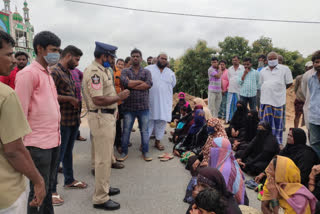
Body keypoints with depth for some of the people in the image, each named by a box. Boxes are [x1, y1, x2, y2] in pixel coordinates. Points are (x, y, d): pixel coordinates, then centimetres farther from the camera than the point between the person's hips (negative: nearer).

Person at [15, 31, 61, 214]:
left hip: (54, 140, 8)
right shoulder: (28, 73, -12)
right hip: (38, 143, -8)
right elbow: (20, 113, -14)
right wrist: (21, 146, -13)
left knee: (49, 186, 19)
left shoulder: (48, 73, 15)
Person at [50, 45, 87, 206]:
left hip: (74, 119, 9)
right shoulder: (54, 71, -13)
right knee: (57, 155, 0)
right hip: (62, 121, -9)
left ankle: (69, 180, 35)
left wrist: (77, 99, 10)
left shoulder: (68, 73, 17)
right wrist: (70, 99, -17)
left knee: (68, 152, 20)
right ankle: (51, 190, 14)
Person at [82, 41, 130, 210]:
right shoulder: (94, 71, -17)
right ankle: (100, 198, 11)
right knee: (103, 159, -2)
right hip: (101, 118, -10)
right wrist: (119, 97, -14)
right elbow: (98, 100, -24)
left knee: (105, 156, 20)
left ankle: (103, 187, 36)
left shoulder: (104, 70, 14)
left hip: (108, 116, 10)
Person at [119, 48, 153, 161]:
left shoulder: (146, 71, 9)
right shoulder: (125, 71, 7)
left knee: (144, 130, 8)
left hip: (143, 107, 1)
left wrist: (132, 85, -12)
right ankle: (124, 152, 22)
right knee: (126, 130, 7)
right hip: (129, 107, 0)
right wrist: (141, 81, -8)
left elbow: (149, 84, -12)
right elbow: (125, 82, -15)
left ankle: (145, 152, 21)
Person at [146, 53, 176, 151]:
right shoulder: (148, 69, 1)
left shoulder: (171, 73, 12)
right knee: (148, 121, 1)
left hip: (164, 102, 3)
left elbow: (173, 85, 21)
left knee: (162, 121, 6)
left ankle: (158, 141, 20)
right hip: (150, 101, -3)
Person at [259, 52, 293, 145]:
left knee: (278, 122, 3)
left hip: (278, 99, -3)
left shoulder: (284, 69, 2)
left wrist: (280, 89, 10)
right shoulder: (263, 71, 14)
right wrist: (268, 91, 11)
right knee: (266, 121, 4)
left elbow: (289, 83, 6)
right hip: (265, 99, 3)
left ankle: (278, 141, 15)